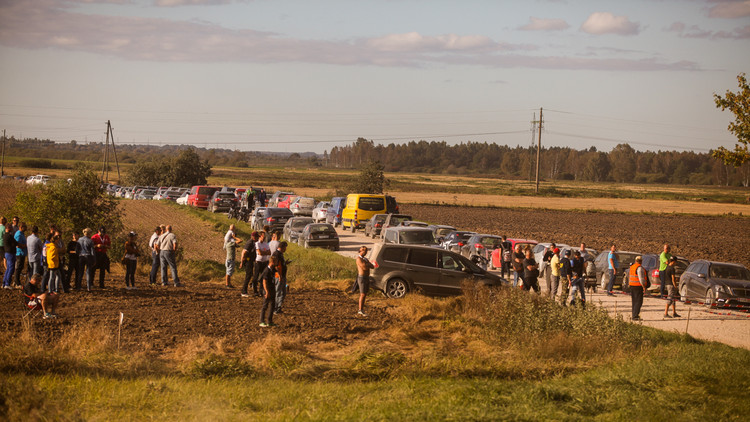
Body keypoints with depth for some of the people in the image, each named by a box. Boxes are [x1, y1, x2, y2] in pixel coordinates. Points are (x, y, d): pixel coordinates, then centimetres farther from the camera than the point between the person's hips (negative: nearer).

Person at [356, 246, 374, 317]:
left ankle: (362, 310, 12)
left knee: (364, 295, 9)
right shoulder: (359, 259, -13)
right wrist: (369, 264, -4)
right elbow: (364, 267, -24)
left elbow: (372, 267, 9)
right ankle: (360, 310, -10)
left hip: (367, 278, 9)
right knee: (362, 295, -11)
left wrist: (366, 264, -9)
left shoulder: (365, 259, 16)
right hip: (362, 278, -9)